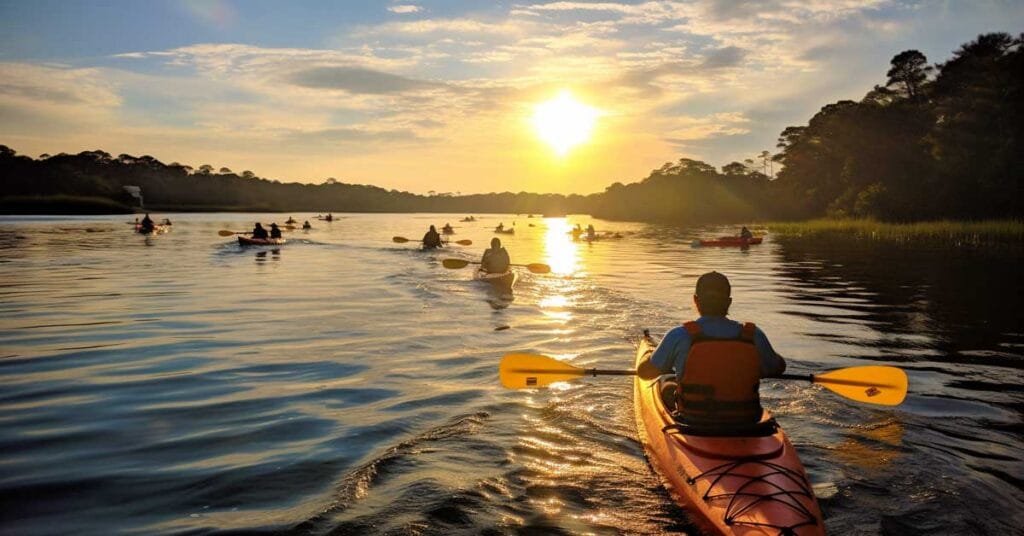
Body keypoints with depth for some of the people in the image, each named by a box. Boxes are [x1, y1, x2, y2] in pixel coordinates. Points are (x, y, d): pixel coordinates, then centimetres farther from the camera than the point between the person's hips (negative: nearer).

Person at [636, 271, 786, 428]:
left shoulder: (680, 336, -15)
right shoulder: (753, 336, -8)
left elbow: (644, 372, -2)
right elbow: (778, 368, 12)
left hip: (694, 425, -2)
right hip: (745, 426, 3)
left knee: (668, 388, 25)